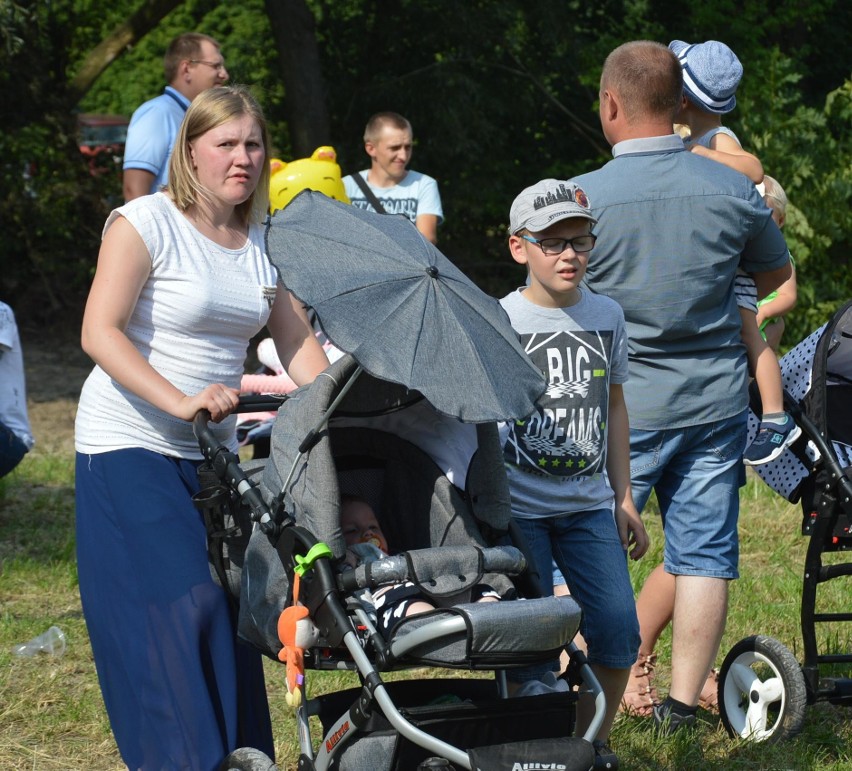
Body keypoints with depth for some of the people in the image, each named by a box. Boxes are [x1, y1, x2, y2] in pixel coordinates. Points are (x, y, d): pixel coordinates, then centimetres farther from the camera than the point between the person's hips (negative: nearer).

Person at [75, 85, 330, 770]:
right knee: (176, 611, -15)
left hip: (213, 453, 6)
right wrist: (180, 401, -28)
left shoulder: (262, 243, 11)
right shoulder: (146, 223, -8)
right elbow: (101, 333, -16)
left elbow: (300, 343, 12)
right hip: (130, 449, -6)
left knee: (227, 611, 2)